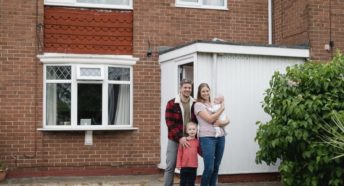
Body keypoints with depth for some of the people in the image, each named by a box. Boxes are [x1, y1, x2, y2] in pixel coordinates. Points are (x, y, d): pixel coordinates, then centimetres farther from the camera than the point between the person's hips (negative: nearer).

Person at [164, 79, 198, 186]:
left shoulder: (195, 104, 5)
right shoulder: (171, 104, -4)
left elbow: (197, 122, 11)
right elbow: (170, 123, -9)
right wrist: (180, 137, -18)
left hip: (189, 140, 3)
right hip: (174, 140, -2)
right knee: (170, 167, 0)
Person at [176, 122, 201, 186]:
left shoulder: (197, 141, 3)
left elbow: (200, 152, 15)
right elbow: (179, 153, -3)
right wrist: (178, 164, -5)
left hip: (193, 166, 2)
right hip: (184, 165, -2)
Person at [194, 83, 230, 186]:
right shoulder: (198, 105, -1)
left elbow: (227, 120, 13)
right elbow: (210, 119, -12)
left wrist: (224, 122, -11)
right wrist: (222, 109, -2)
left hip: (220, 137, 6)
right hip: (207, 138, -6)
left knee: (216, 167, 7)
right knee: (209, 168, -10)